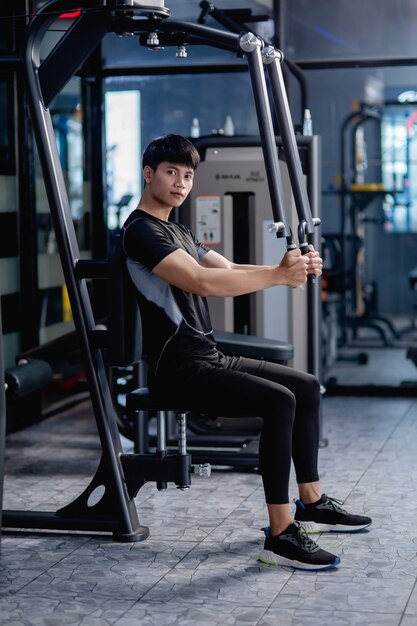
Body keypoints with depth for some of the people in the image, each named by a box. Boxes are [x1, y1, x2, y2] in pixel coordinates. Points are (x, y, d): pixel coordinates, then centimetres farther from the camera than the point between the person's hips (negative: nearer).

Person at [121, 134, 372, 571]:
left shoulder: (177, 232, 20)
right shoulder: (142, 231, -13)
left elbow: (229, 269, 12)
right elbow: (202, 282, -28)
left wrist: (290, 269, -8)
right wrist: (278, 276, -30)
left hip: (210, 358, 10)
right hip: (179, 369, -10)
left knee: (307, 388, 12)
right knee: (279, 401, -27)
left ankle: (311, 503, 20)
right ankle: (280, 536, -25)